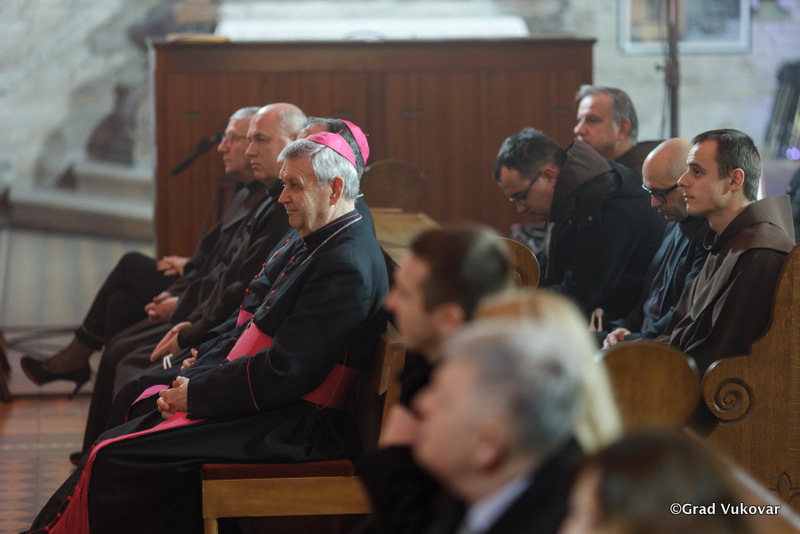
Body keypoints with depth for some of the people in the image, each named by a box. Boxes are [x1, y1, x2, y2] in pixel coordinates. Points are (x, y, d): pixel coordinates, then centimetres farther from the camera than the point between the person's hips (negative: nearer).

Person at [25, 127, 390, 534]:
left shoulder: (347, 267, -18)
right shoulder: (305, 242, 14)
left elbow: (283, 374, -22)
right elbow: (250, 328, 19)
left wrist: (197, 393, -12)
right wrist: (192, 378, 3)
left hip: (287, 427, -10)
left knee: (113, 460, -17)